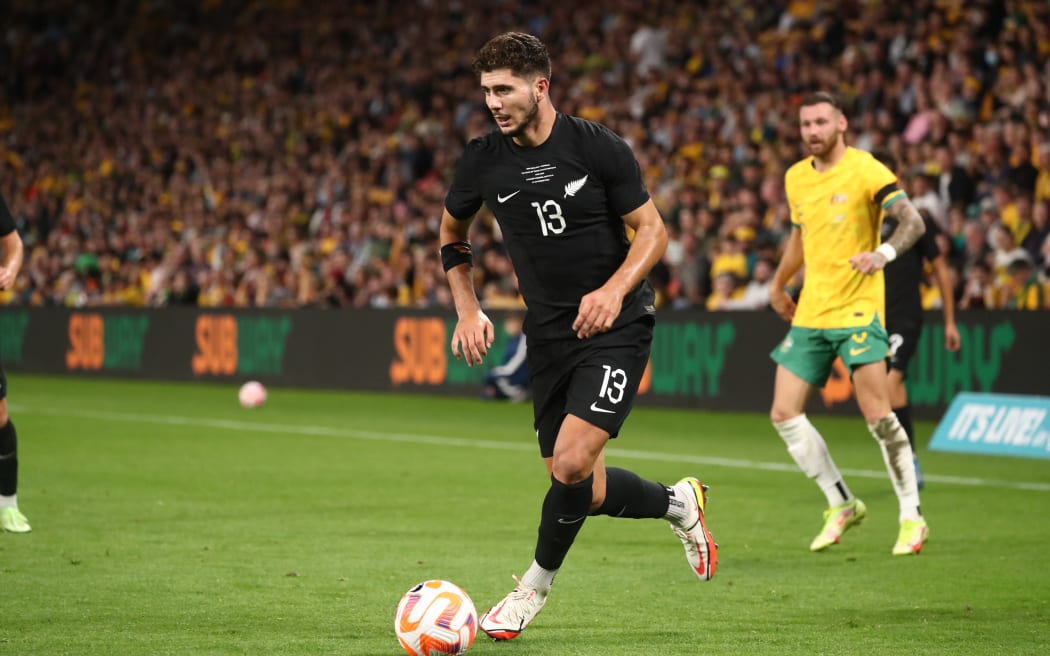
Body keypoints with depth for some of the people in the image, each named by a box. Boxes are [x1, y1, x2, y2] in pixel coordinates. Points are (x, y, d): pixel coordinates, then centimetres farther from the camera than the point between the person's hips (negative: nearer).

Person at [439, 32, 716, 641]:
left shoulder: (598, 146, -11)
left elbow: (653, 231, -5)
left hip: (616, 326, -5)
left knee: (572, 464, -20)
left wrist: (615, 289, -21)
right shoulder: (483, 160, -1)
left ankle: (534, 587, 4)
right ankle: (679, 504, 35)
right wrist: (468, 310, 6)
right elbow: (453, 235, 18)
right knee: (586, 492, 5)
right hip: (549, 335, 5)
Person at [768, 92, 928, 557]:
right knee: (784, 414, 0)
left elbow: (913, 221, -17)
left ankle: (912, 517, 2)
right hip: (810, 313, 7)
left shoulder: (866, 170, -9)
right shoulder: (795, 178, 11)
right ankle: (841, 505, 14)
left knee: (878, 416, -13)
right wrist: (778, 285, 31)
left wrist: (884, 253, -35)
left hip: (858, 309, -6)